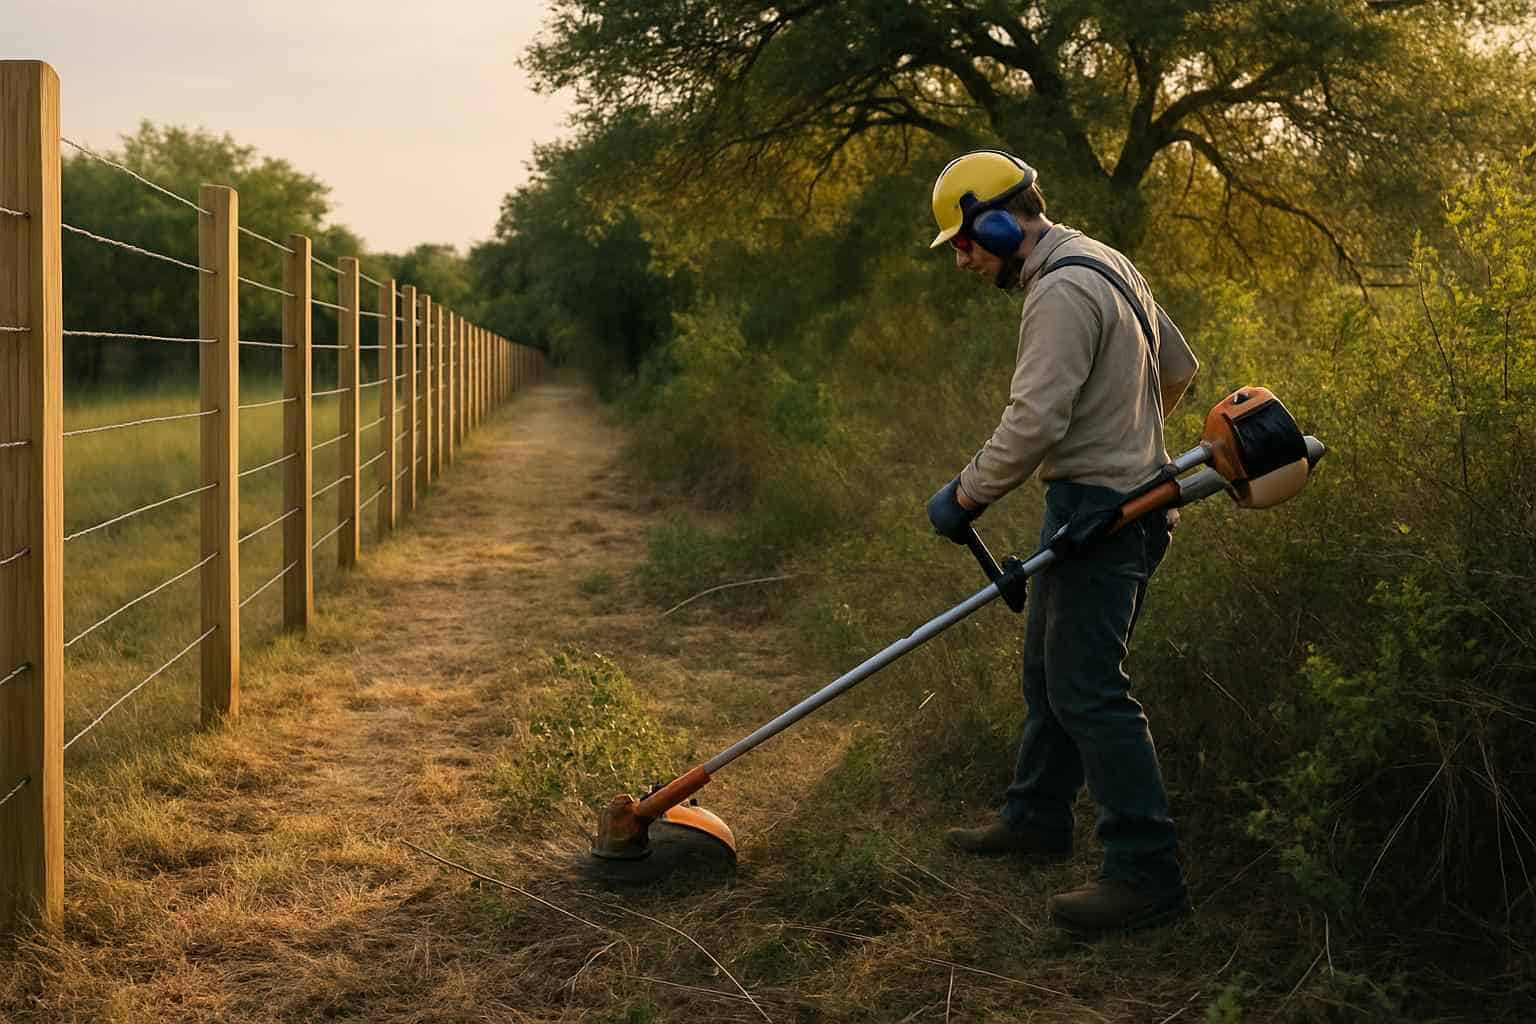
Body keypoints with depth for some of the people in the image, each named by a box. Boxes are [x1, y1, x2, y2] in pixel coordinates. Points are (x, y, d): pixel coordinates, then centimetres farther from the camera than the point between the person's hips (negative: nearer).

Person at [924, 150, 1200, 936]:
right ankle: (1037, 819, 31)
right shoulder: (1103, 265, 14)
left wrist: (965, 495, -15)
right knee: (1050, 670, 19)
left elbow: (1033, 422, -26)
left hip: (1096, 510, -11)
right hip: (1127, 492, 11)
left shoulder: (1063, 293, -19)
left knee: (1087, 688, -10)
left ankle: (1147, 873, -7)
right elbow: (1177, 367, 23)